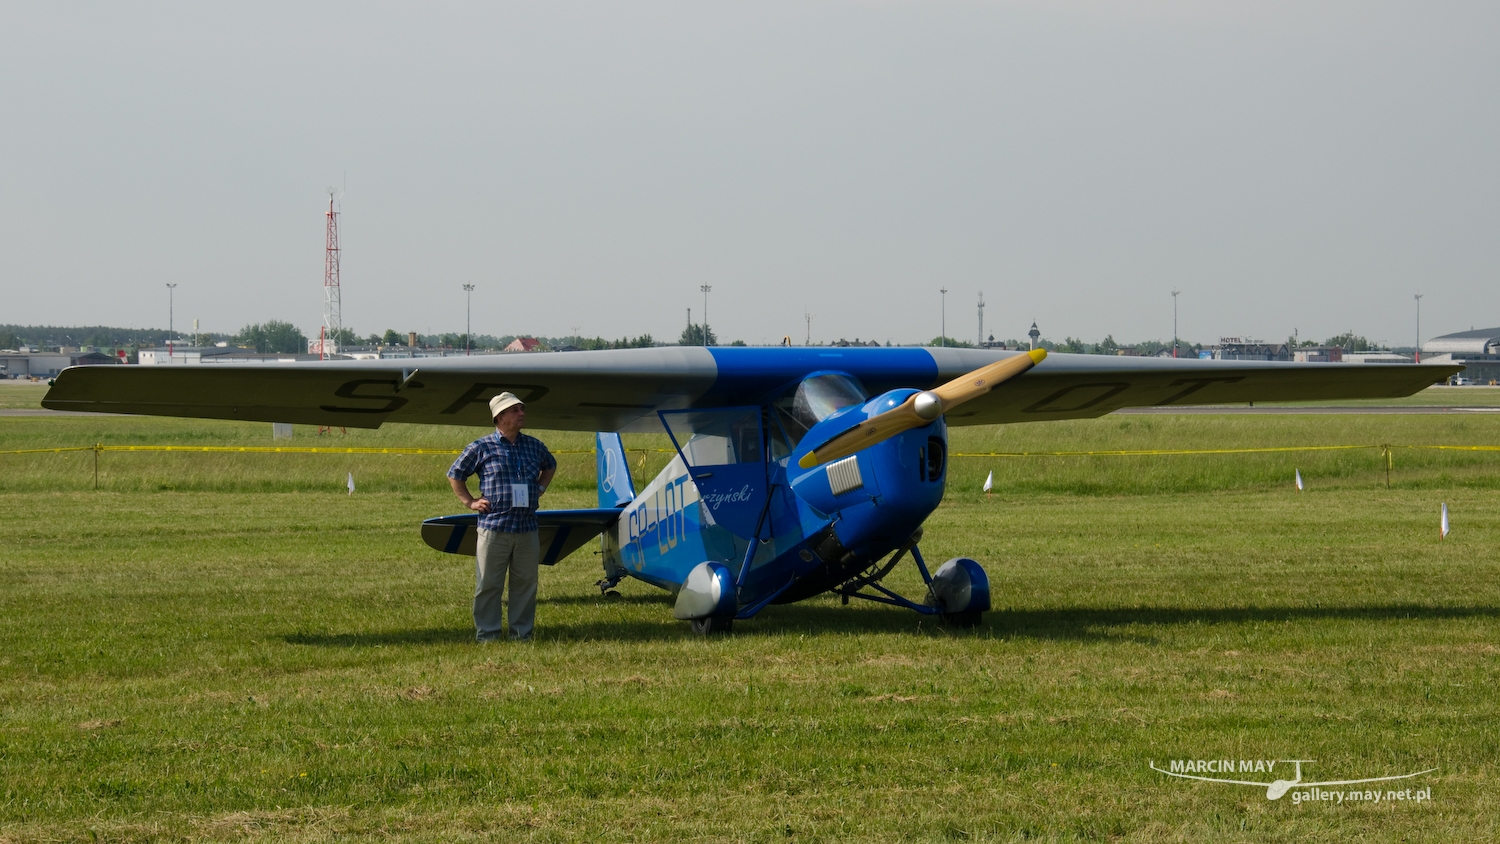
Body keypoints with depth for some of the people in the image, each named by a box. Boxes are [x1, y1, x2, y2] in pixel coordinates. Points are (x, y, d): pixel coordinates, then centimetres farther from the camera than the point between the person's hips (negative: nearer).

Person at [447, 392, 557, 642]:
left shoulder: (534, 446, 12)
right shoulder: (481, 448, -1)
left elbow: (550, 466, 34)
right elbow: (454, 475, 9)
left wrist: (540, 488, 20)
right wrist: (470, 501, 3)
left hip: (527, 528, 4)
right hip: (493, 526, -4)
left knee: (526, 583, 6)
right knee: (488, 584, -1)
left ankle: (522, 631, 15)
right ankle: (487, 633, 5)